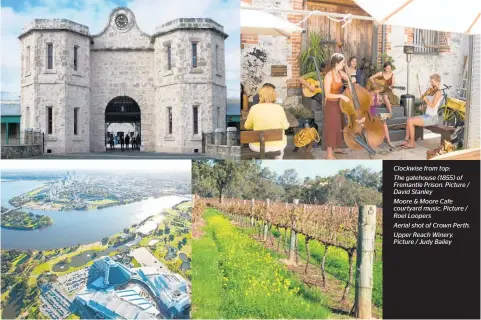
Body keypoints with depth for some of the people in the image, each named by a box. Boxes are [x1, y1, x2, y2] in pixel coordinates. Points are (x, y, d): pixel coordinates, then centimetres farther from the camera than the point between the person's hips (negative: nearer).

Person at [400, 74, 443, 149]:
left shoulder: (438, 92, -14)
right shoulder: (434, 92, 15)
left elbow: (433, 105, -22)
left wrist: (425, 99, -12)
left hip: (432, 118, -9)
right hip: (427, 115, 9)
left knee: (410, 122, -18)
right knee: (409, 119, 4)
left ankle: (412, 143, -10)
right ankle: (406, 140, 4)